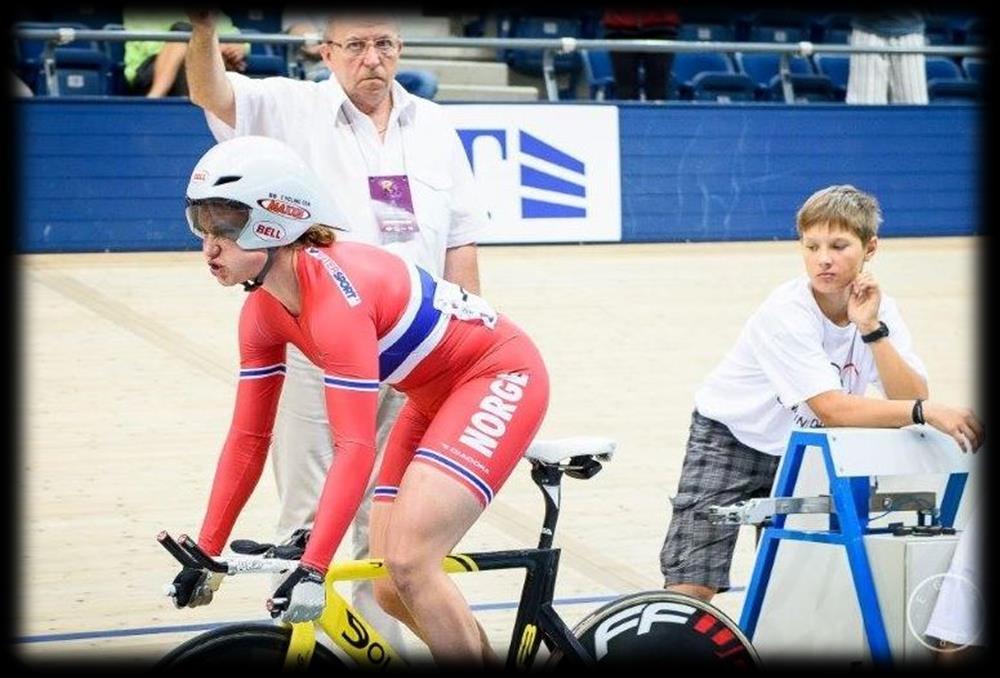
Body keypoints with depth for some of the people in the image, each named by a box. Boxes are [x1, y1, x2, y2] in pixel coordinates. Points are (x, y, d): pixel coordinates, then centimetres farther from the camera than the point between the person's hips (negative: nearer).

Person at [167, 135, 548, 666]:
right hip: (434, 397, 9)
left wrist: (313, 569, -40)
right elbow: (248, 436, 3)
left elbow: (355, 449, -36)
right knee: (390, 590, 3)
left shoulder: (336, 296, -32)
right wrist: (205, 555, 3)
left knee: (408, 564, -23)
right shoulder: (263, 311, -5)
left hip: (500, 375, -9)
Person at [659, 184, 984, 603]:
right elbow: (831, 408, -36)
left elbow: (909, 398, -21)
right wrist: (925, 411, -43)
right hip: (732, 439, -5)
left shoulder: (881, 310, -11)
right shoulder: (786, 313, -28)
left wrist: (871, 328, -31)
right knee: (691, 590, -16)